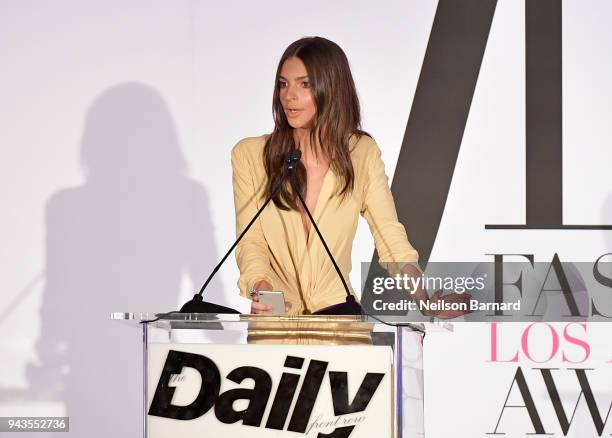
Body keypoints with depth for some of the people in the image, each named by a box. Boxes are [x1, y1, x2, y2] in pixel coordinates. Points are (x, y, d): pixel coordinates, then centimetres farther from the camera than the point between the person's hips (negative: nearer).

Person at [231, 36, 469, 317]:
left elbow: (391, 241, 2)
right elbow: (251, 243, -2)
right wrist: (259, 287, -23)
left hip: (336, 308, 1)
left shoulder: (362, 152, 6)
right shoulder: (249, 154, 2)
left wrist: (426, 297, -15)